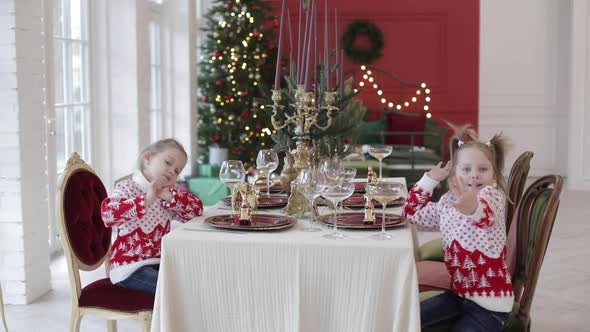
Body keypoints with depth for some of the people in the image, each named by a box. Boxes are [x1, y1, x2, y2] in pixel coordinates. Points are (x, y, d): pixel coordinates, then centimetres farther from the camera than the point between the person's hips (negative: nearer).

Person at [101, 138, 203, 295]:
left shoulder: (169, 192, 13)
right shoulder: (127, 188, -8)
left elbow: (196, 208, -1)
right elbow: (109, 213, -28)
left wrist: (169, 196, -15)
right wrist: (146, 199, -30)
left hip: (159, 262, 7)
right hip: (130, 266, -7)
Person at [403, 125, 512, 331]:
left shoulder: (493, 195, -14)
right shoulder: (448, 203, 6)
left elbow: (484, 214, -39)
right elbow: (412, 212, 18)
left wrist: (472, 206, -64)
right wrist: (431, 178, 9)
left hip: (490, 302, -7)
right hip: (459, 292, 7)